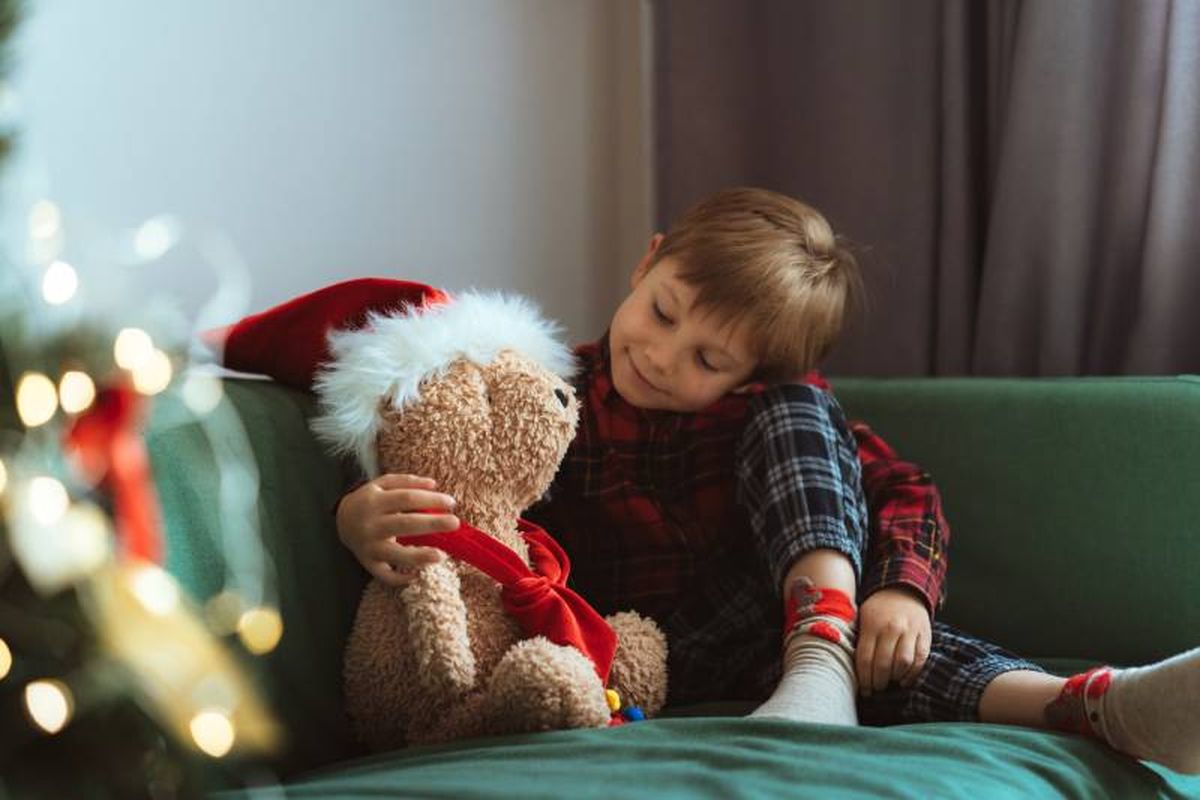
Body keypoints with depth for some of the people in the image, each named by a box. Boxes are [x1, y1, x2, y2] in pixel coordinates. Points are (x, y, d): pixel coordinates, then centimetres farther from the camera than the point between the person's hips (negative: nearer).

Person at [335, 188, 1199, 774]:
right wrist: (365, 517, -37)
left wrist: (901, 590, -21)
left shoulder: (776, 402, 5)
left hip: (784, 613, 3)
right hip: (656, 651, -2)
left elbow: (906, 490, 1)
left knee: (799, 415, -23)